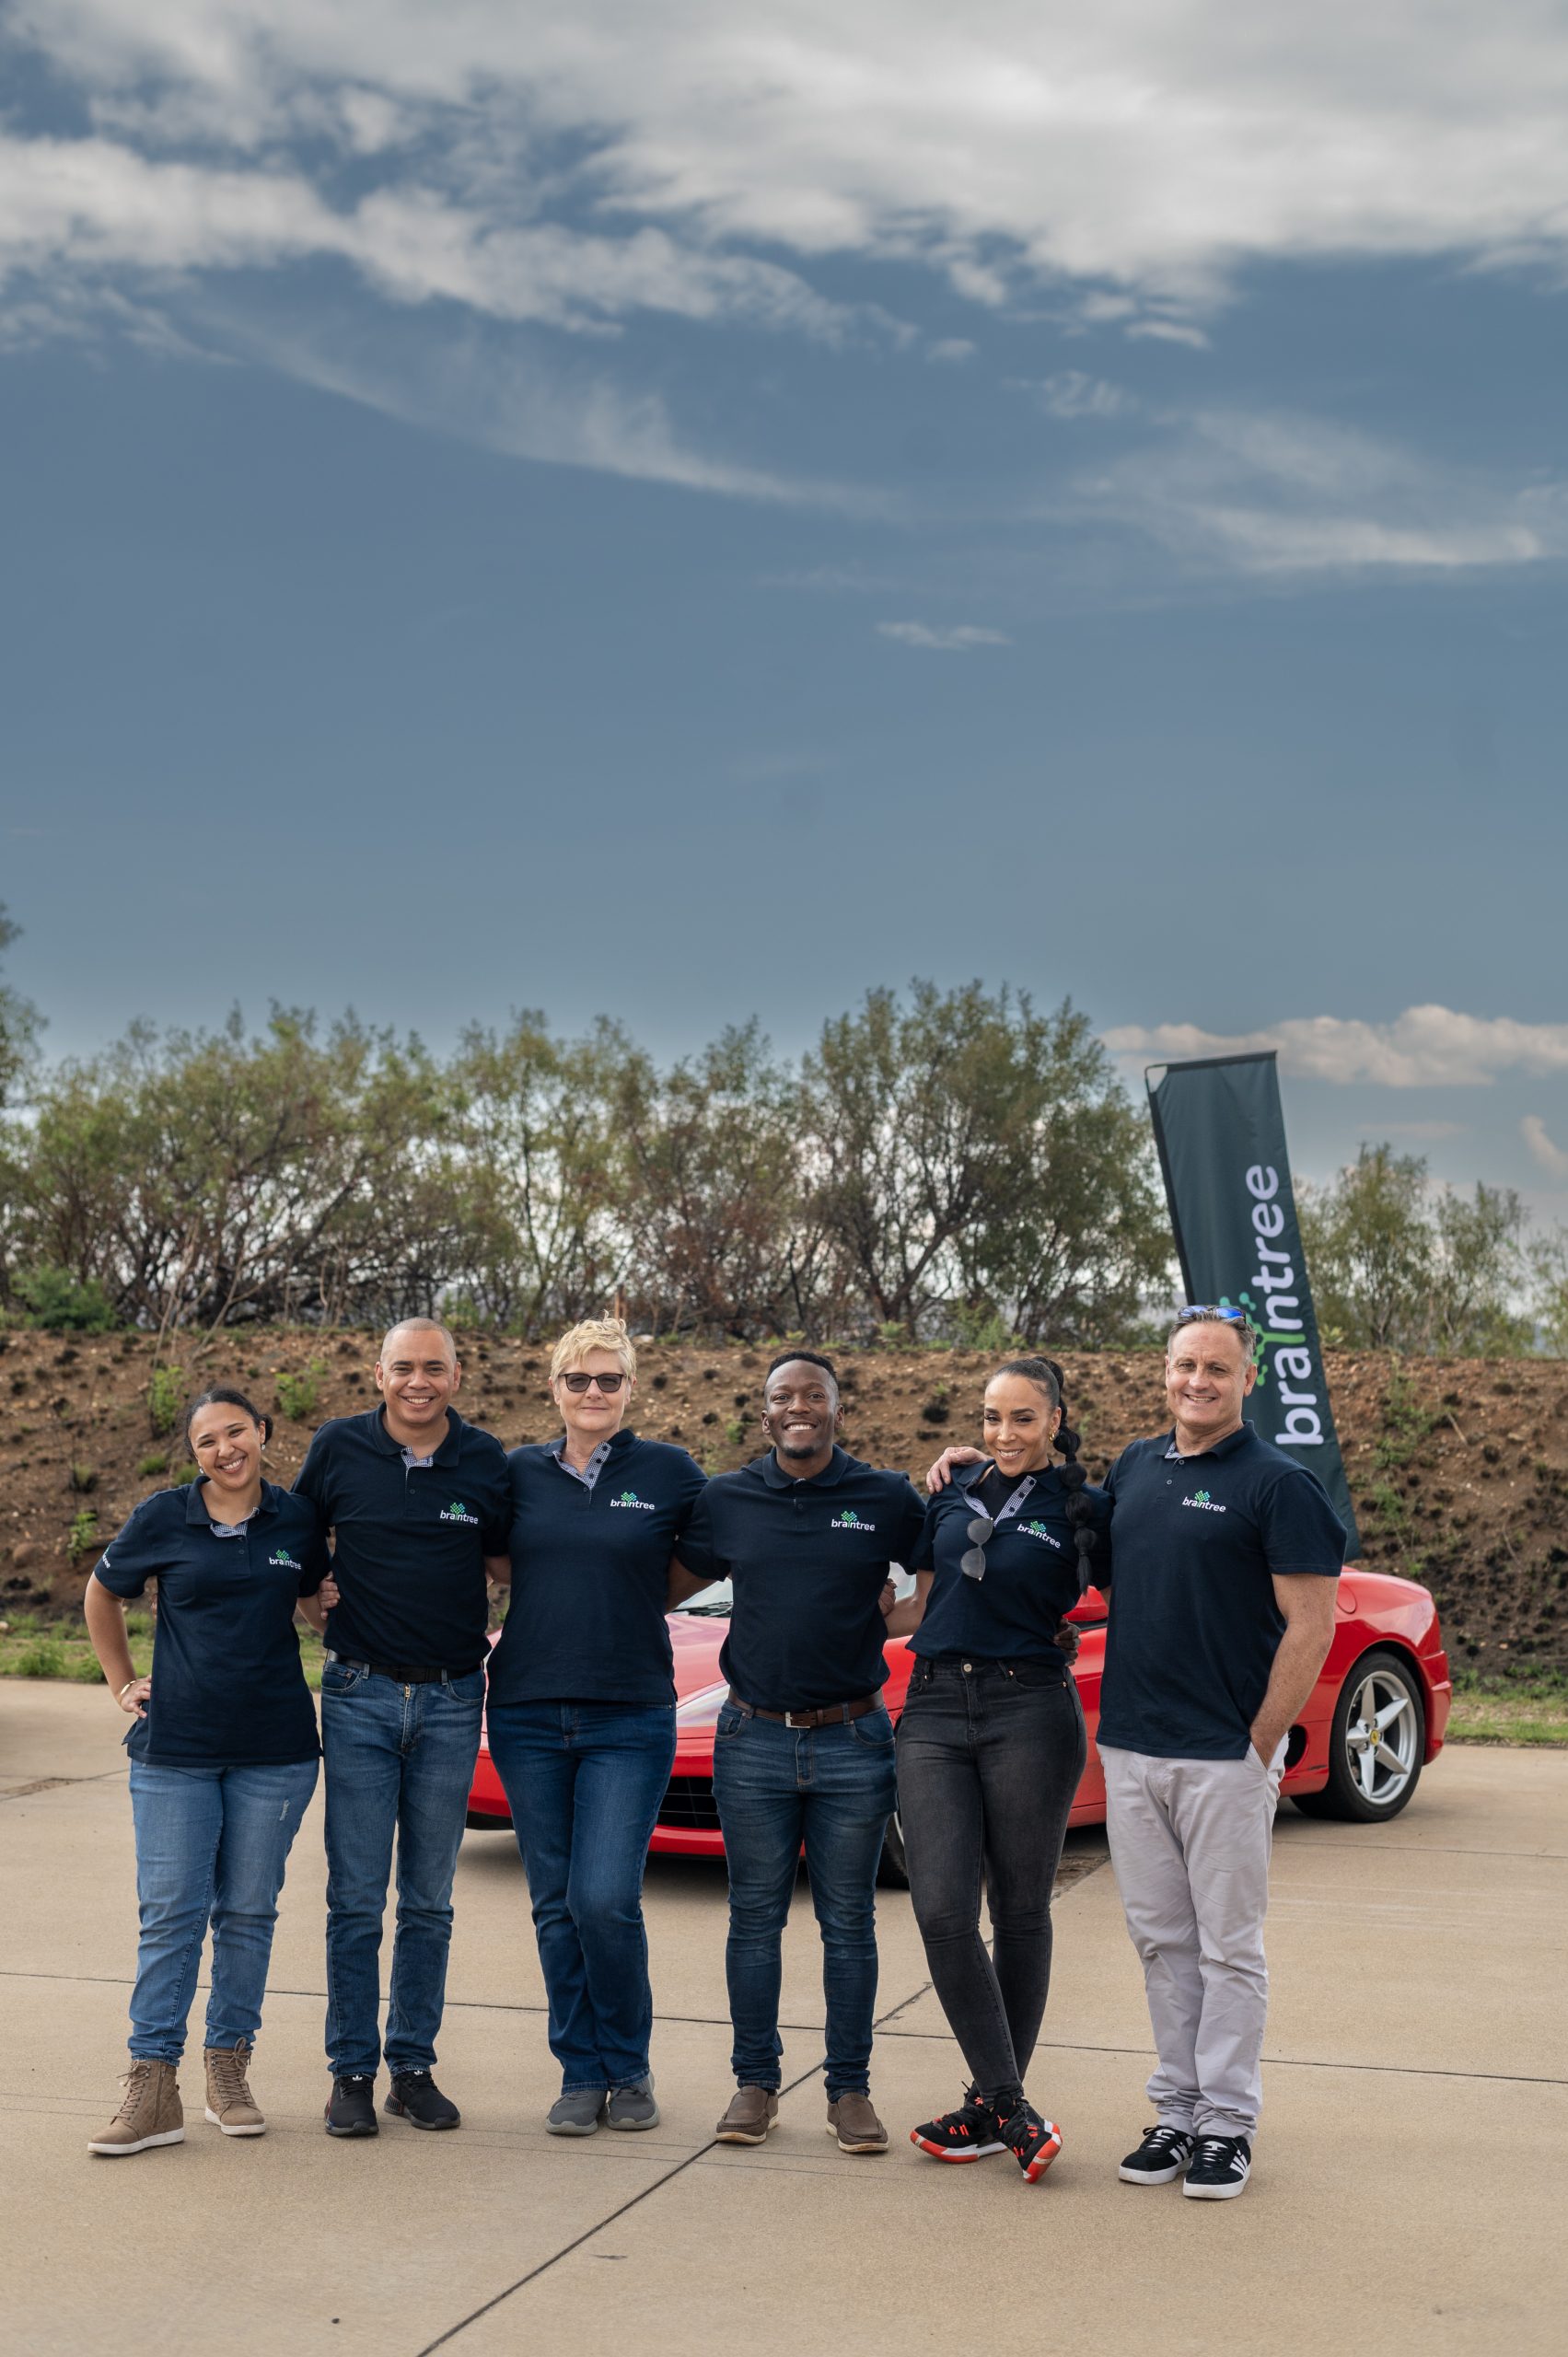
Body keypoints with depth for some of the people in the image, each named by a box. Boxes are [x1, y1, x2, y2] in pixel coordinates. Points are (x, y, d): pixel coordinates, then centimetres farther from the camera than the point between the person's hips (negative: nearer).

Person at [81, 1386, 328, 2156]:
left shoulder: (298, 1521, 2)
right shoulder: (162, 1519, -2)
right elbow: (102, 1596, 15)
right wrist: (121, 1683, 11)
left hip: (274, 1751, 1)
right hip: (174, 1749, -1)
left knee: (248, 1912, 7)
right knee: (170, 1914, -2)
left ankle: (229, 2069, 20)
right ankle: (153, 2086, 3)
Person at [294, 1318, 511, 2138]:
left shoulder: (487, 1462, 0)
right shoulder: (338, 1448, -2)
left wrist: (464, 1586, -7)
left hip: (452, 1700, 1)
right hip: (360, 1695, -1)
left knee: (429, 1901, 8)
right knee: (356, 1899, 1)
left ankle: (413, 2066, 18)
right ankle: (352, 2071, 12)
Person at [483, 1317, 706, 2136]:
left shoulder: (669, 1472, 0)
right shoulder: (518, 1473, 6)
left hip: (629, 1718, -2)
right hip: (528, 1714, 3)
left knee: (605, 1899, -9)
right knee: (557, 1906, 7)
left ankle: (629, 2068, 11)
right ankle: (581, 2074, 20)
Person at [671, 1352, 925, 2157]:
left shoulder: (887, 1500, 0)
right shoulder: (727, 1501, 5)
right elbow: (668, 1586, 15)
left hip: (852, 1740, -1)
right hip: (754, 1737, 1)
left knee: (848, 1923, 6)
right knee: (755, 1918, 8)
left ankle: (850, 2090, 15)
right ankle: (755, 2084, 18)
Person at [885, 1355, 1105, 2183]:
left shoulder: (1084, 1509, 2)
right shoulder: (953, 1495, 13)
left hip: (1030, 1713, -3)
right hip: (935, 1710, 3)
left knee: (1019, 1912, 4)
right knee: (942, 1908, -8)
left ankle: (991, 2107, 16)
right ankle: (1011, 2109, 0)